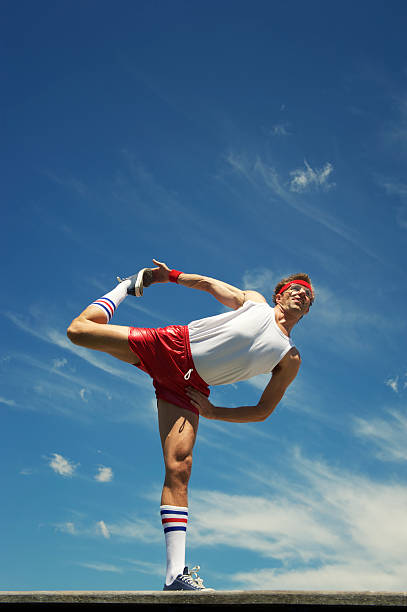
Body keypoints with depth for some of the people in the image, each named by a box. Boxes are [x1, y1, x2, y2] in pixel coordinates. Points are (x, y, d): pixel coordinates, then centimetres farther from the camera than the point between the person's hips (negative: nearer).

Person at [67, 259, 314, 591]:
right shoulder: (253, 300, 14)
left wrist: (213, 412, -2)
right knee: (80, 330, 0)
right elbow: (209, 283, 25)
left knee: (179, 467, -21)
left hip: (189, 389, -2)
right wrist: (172, 275, 17)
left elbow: (263, 411, 6)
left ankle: (176, 575, -19)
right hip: (172, 346, 2)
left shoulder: (290, 360, 9)